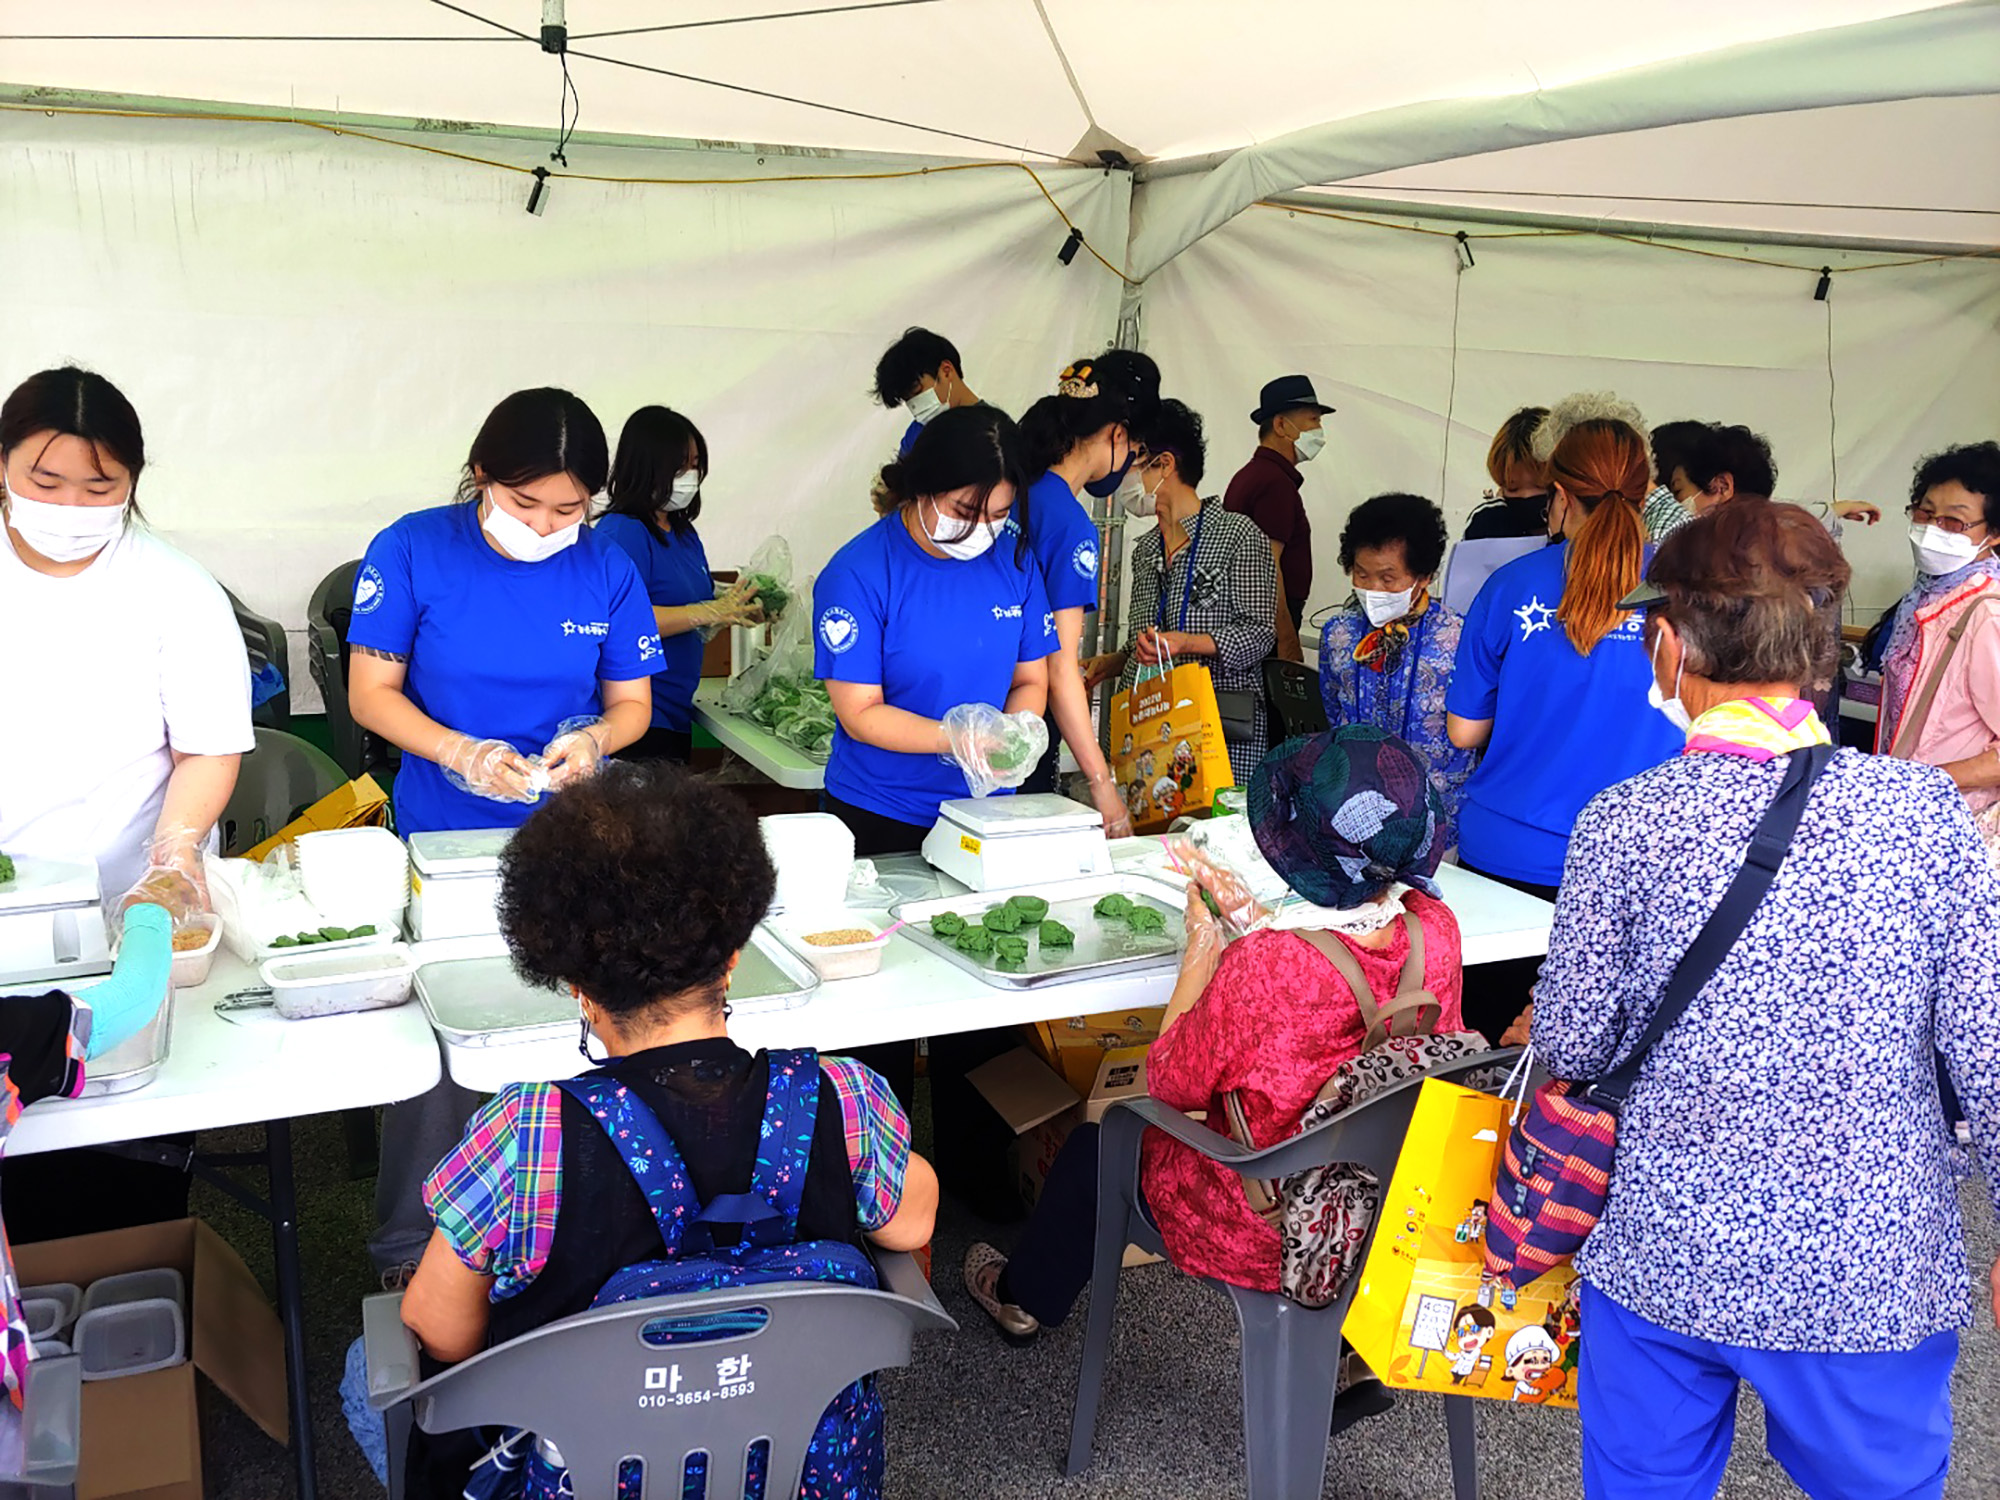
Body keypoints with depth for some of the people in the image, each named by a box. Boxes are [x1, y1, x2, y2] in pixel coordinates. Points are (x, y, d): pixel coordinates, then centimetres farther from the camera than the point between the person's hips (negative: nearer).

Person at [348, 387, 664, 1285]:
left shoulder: (606, 570, -1)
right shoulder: (412, 551, -8)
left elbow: (633, 701, 6)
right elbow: (371, 692, -5)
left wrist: (594, 739, -16)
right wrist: (458, 752, -22)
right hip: (443, 841, -2)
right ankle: (410, 1249, 19)